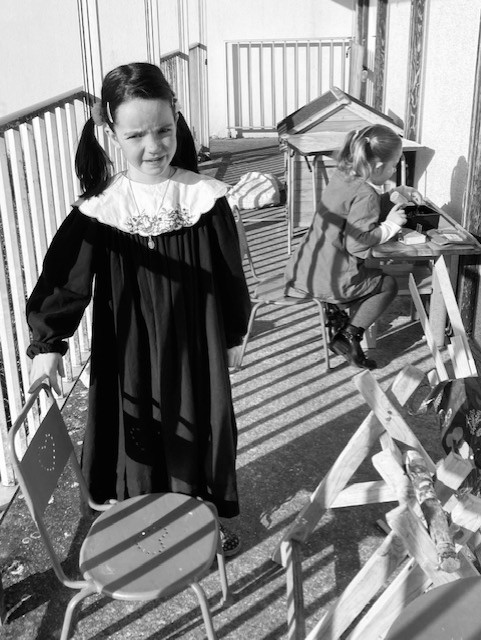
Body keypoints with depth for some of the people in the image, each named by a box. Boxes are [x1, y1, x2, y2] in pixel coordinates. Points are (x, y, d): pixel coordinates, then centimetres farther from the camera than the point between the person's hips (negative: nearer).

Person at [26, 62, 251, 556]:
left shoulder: (205, 197, -12)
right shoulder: (99, 210, -12)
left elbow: (229, 273, -3)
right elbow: (64, 279, -9)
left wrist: (233, 334, 4)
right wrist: (48, 344, -17)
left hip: (195, 346, 1)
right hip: (131, 351, 0)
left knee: (202, 426, 17)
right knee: (139, 434, 14)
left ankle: (211, 514, 44)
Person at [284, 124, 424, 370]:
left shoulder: (342, 175, 5)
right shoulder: (365, 194, -20)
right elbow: (357, 244, -26)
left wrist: (397, 193, 15)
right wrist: (390, 225, -13)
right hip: (327, 280, -8)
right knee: (388, 285, 14)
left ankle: (338, 319, 25)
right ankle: (349, 336, 8)